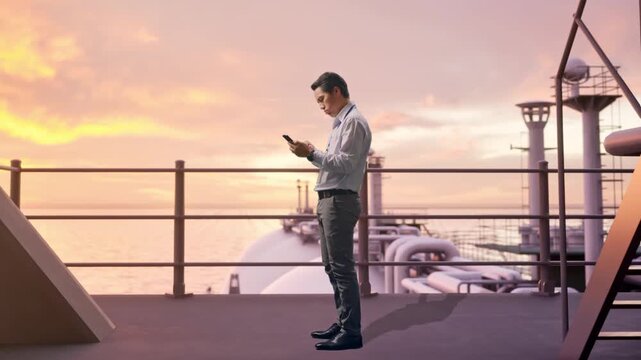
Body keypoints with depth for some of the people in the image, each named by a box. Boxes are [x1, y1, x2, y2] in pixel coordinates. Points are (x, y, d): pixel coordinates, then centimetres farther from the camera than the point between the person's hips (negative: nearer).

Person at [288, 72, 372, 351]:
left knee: (342, 267, -7)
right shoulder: (340, 122, 20)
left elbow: (345, 163, -18)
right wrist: (312, 153, 7)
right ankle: (343, 323, 24)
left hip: (340, 201, -10)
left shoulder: (353, 121, -10)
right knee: (332, 266, 14)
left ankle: (351, 332, -1)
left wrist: (312, 154, -17)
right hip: (329, 200, 10)